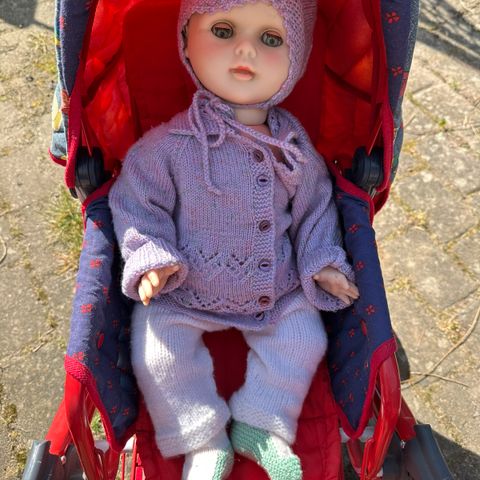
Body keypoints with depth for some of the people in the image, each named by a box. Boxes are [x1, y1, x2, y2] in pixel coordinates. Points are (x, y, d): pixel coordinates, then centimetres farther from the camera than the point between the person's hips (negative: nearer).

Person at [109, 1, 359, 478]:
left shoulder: (294, 147, -9)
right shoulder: (169, 145, -19)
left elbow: (314, 207, 5)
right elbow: (134, 202, -9)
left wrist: (323, 262, -3)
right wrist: (151, 259, -21)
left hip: (277, 292, 3)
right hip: (182, 292, -2)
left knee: (305, 337, -4)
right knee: (157, 350, -14)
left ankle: (257, 425, 15)